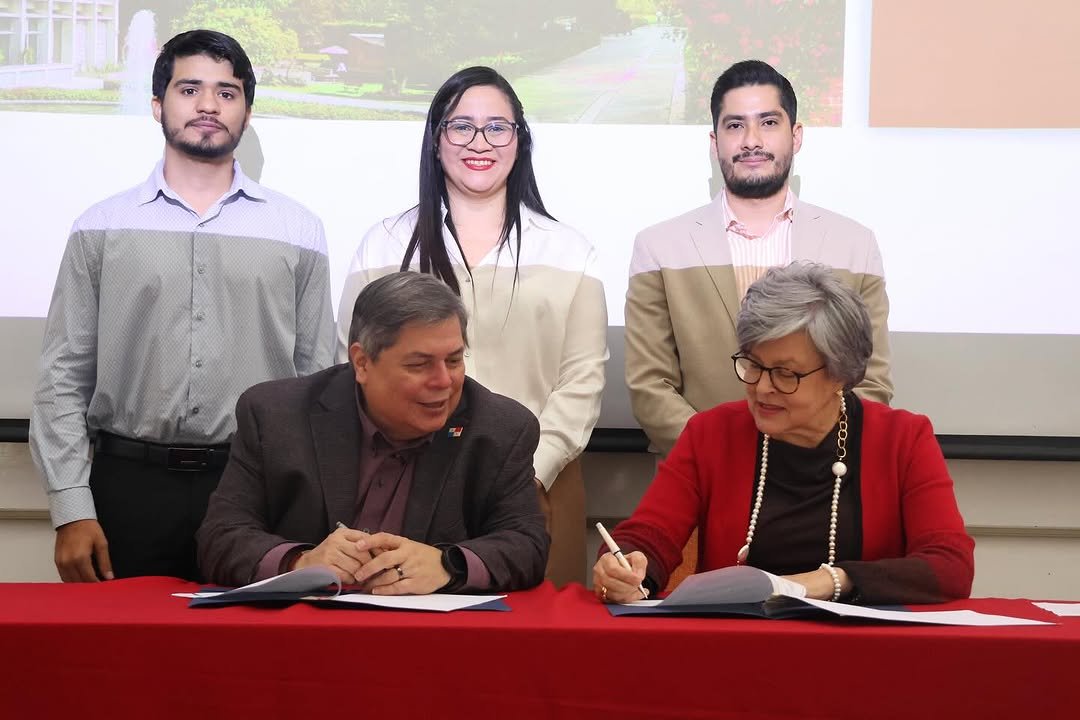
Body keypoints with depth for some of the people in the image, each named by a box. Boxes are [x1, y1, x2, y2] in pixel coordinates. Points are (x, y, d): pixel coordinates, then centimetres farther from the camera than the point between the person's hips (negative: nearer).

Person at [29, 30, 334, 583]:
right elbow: (64, 379, 5)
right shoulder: (101, 228, 7)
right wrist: (71, 509, -4)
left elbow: (320, 381, 7)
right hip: (129, 484, 0)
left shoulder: (299, 232, 7)